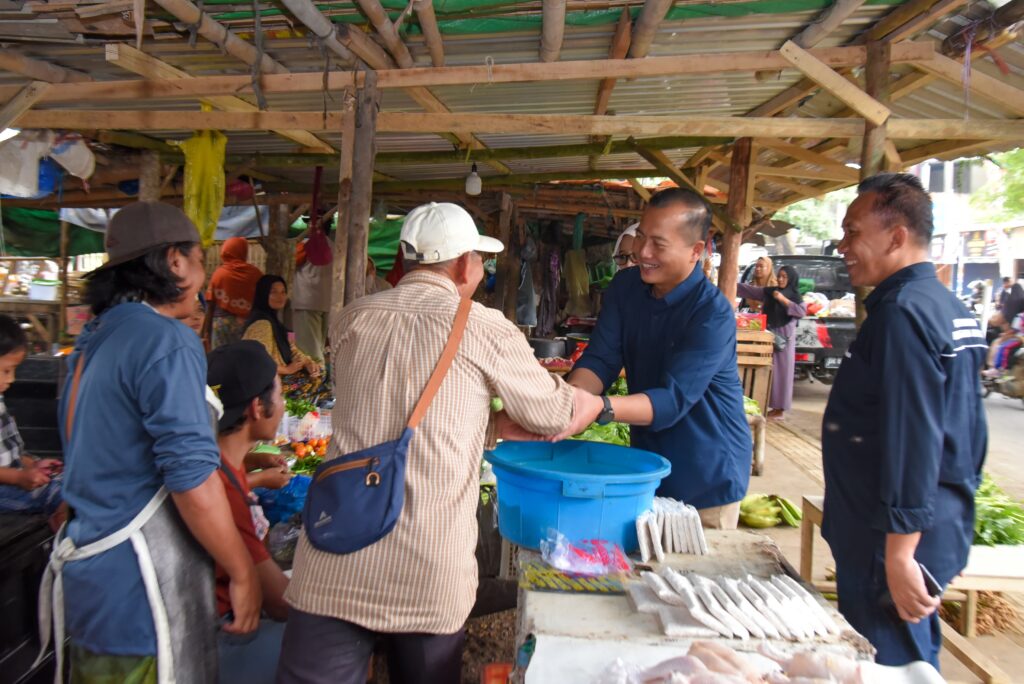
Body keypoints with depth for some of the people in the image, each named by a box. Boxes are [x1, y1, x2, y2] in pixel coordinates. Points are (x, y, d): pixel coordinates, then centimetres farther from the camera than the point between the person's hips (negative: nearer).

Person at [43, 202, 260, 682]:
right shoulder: (166, 342, -18)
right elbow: (191, 476, -23)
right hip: (139, 588, -9)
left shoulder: (95, 338, 12)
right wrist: (243, 573, -15)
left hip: (89, 570, 9)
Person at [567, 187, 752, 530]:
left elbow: (673, 400, -30)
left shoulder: (713, 315, -23)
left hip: (708, 479, -5)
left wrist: (598, 407, -46)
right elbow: (600, 360, -10)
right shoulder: (625, 287, -3)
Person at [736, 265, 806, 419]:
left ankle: (780, 407, 3)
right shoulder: (768, 292, 7)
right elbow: (750, 290, 5)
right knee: (768, 370, 3)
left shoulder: (795, 296, 1)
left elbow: (802, 312, -13)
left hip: (784, 337, -3)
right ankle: (773, 405, 10)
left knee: (782, 371, -1)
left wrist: (783, 300, -16)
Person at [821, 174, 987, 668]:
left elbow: (911, 442, -26)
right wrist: (952, 525, 24)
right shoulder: (951, 308, 11)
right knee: (917, 660, 22)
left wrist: (899, 555, -23)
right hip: (942, 530, 10)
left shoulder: (902, 312, -20)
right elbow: (968, 432, 17)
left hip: (895, 540, -10)